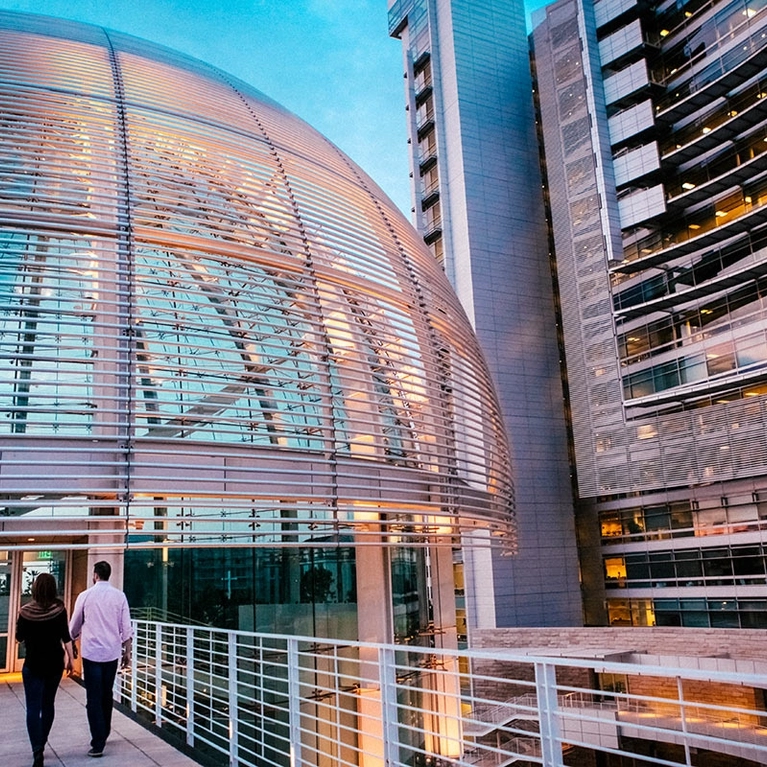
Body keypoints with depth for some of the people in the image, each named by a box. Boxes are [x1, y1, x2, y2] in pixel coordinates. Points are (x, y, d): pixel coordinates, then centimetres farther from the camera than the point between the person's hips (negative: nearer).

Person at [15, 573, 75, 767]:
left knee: (33, 708, 0)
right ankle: (41, 744, 30)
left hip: (33, 665, -2)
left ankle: (37, 751, -10)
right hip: (55, 663, 2)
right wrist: (70, 658, 3)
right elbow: (65, 637, -7)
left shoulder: (26, 611, -10)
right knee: (48, 704, 17)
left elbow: (19, 637, 1)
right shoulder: (59, 609, -8)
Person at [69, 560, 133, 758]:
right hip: (112, 652, 2)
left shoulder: (85, 596, -3)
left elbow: (74, 626, 10)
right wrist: (127, 651, 10)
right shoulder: (119, 596, 0)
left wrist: (71, 640, 30)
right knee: (107, 695, 18)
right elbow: (126, 627, 0)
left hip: (91, 652, -2)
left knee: (94, 698, 1)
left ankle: (98, 744, -3)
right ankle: (104, 734, 28)